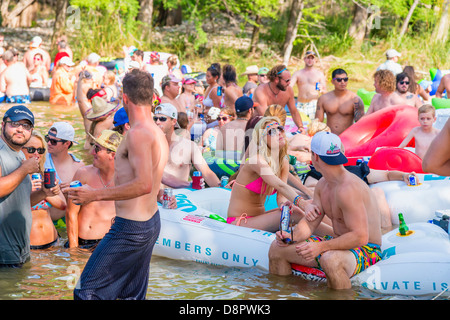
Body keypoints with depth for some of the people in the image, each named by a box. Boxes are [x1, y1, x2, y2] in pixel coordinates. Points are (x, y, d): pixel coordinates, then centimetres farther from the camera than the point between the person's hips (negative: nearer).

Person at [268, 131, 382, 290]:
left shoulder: (348, 188, -25)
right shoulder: (323, 184, 6)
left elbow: (360, 237, -30)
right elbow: (309, 224, 8)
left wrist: (321, 247, -33)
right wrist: (292, 236, -14)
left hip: (366, 251, -10)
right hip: (340, 243, 10)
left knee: (330, 260, -43)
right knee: (277, 248, 7)